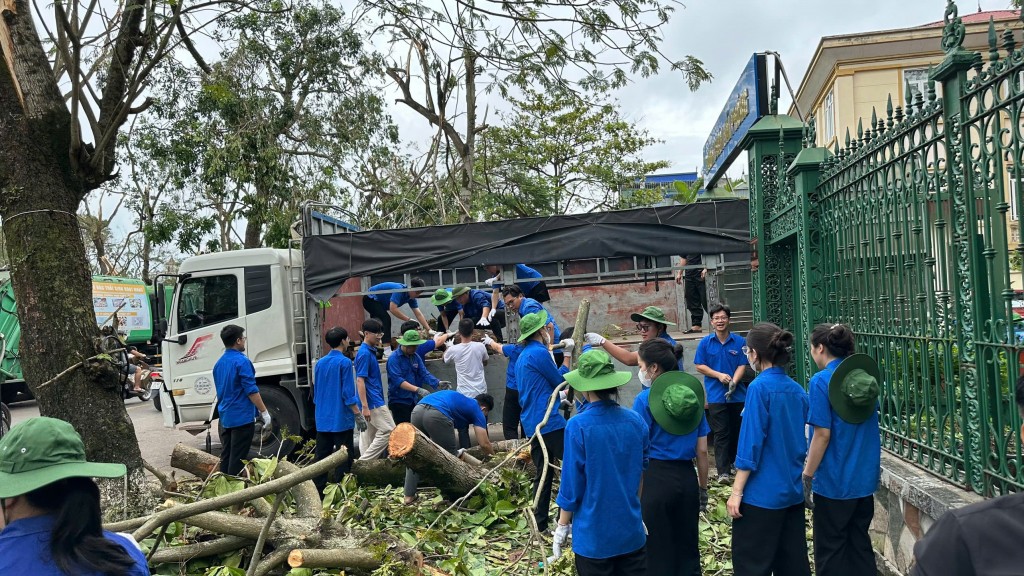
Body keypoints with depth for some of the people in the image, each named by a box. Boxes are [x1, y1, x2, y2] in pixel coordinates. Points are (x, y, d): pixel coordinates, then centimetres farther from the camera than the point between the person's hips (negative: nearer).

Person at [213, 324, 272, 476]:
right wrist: (264, 412, -12)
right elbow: (251, 391, -17)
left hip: (225, 417, 8)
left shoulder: (219, 363, 10)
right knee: (237, 458, -3)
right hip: (242, 417, -8)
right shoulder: (242, 362, -15)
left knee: (225, 457, 13)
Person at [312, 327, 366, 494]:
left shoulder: (319, 363, 9)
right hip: (341, 419, -7)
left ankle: (318, 491, 14)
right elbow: (348, 393, -14)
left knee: (321, 456, 10)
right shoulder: (344, 362, -11)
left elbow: (316, 391, 16)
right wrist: (358, 415, -9)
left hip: (322, 419, 7)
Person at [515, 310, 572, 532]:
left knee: (543, 473, 12)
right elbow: (560, 381, -3)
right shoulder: (539, 353, -12)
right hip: (550, 421, -9)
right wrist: (567, 357, 7)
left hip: (532, 424, 9)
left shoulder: (523, 356, 18)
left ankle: (541, 523, 14)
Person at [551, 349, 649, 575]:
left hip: (594, 533, -4)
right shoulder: (635, 421, -5)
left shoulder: (578, 426, -19)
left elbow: (571, 482, -13)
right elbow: (644, 473, 7)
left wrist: (562, 525, 0)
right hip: (631, 529, 4)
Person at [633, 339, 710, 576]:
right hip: (687, 477, 5)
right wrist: (703, 488, 17)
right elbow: (702, 450, 7)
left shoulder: (645, 399, -10)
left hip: (656, 478, -5)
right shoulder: (693, 393, 5)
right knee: (688, 548, 16)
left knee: (658, 552, 8)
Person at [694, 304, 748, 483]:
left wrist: (733, 382, -18)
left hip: (737, 394, 1)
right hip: (716, 395, -1)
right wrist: (719, 375, -11)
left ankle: (735, 462, 30)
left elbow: (742, 365, -2)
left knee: (737, 431, 12)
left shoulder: (739, 341, 0)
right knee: (721, 433, -2)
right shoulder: (705, 342, 0)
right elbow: (699, 366, 1)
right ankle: (723, 471, -2)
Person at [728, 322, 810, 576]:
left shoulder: (759, 387, -16)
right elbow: (800, 440, 14)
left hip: (763, 493, -7)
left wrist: (736, 491, -14)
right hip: (793, 490, 8)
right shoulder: (797, 389, 5)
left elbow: (751, 444, -18)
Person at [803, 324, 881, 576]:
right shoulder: (864, 375, 5)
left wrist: (807, 476, -12)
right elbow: (868, 422, 16)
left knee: (830, 550, 7)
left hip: (834, 480, -7)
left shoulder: (821, 381, -17)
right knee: (859, 543, 18)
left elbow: (823, 434, -19)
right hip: (864, 476, 7)